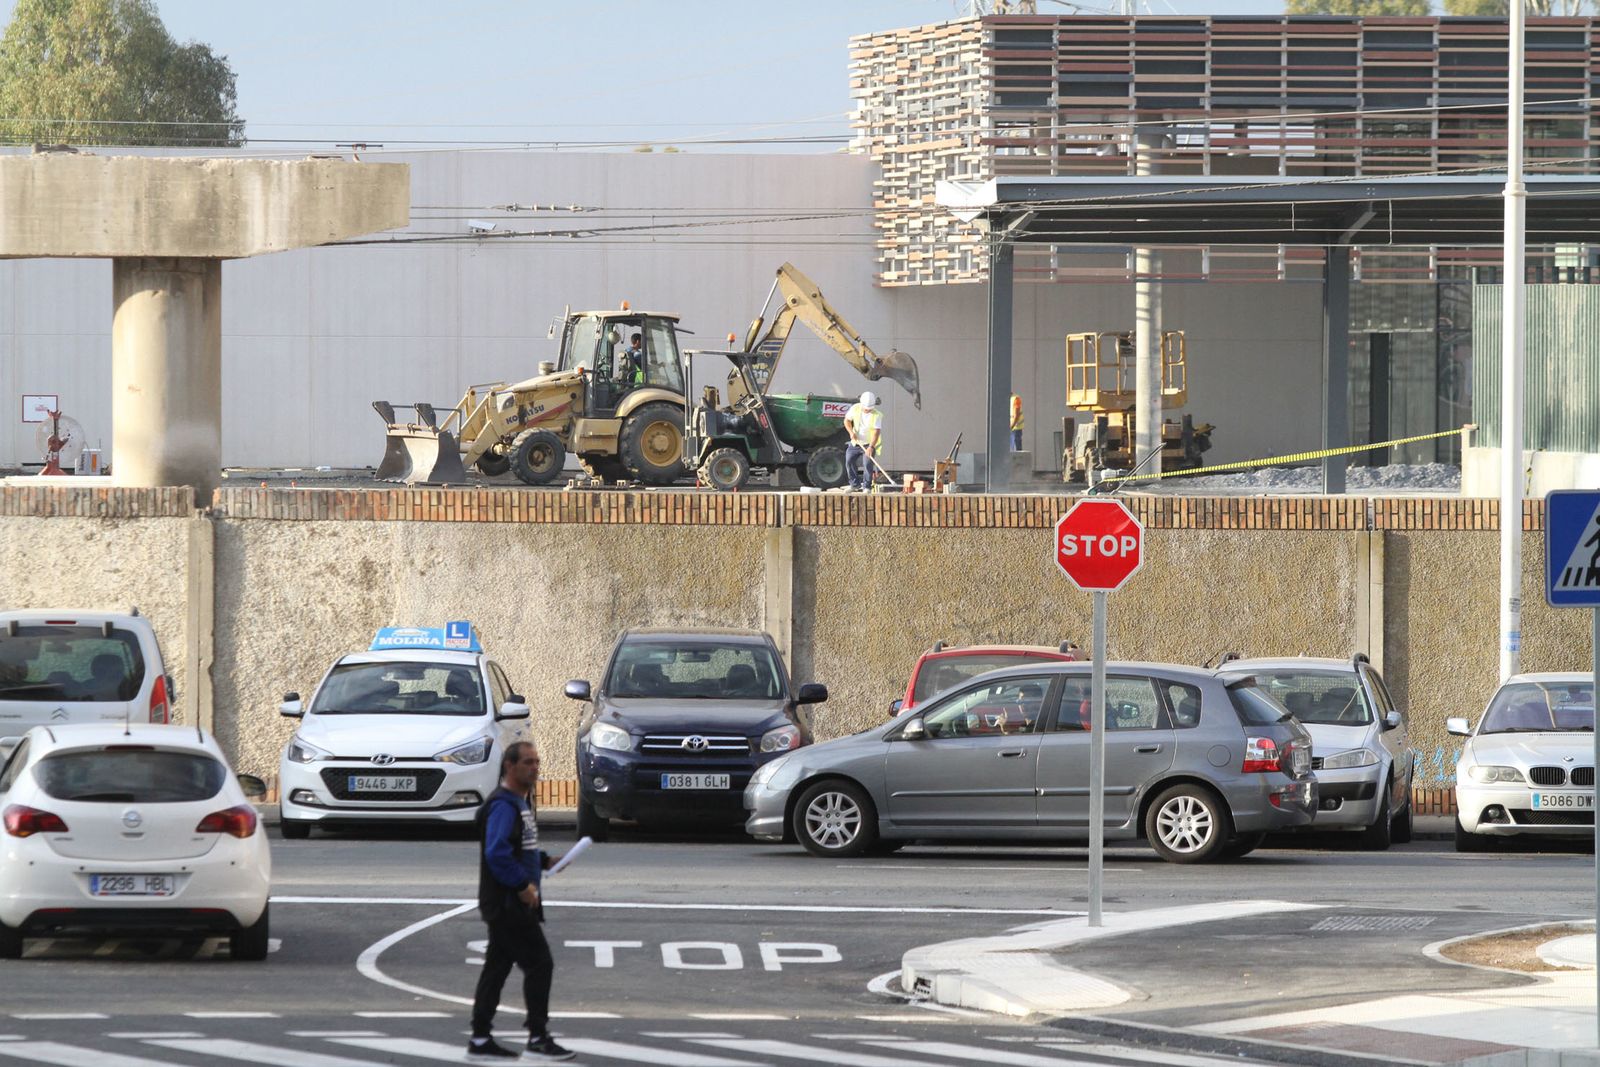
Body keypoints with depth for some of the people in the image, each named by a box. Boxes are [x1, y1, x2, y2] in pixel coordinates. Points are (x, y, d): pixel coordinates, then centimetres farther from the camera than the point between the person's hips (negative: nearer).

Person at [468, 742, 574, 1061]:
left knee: (497, 968, 11)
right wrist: (523, 885, -23)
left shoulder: (520, 802, 17)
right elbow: (497, 853, -26)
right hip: (508, 903, -10)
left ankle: (481, 1039, 13)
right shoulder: (503, 805, -17)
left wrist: (545, 861, 11)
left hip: (510, 904, 10)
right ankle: (538, 1038, -3)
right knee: (539, 965, -7)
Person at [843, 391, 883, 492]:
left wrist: (871, 447, -36)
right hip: (856, 442, 4)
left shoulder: (877, 415, -19)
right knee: (849, 460, -4)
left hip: (869, 444, -4)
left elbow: (876, 432, -25)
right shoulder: (855, 409, -8)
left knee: (867, 463, -20)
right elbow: (847, 420, 4)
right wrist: (851, 432, -15)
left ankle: (866, 487, -9)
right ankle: (855, 485, 10)